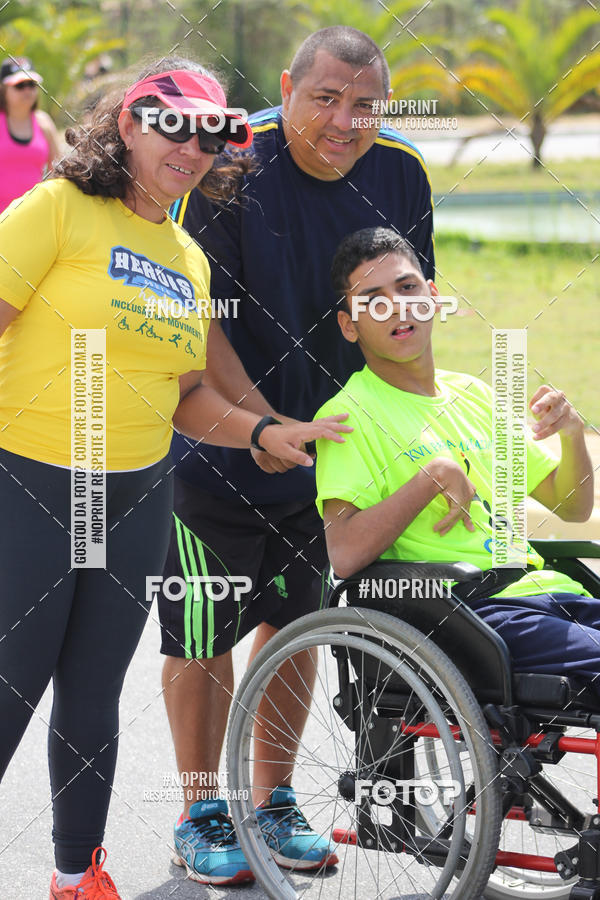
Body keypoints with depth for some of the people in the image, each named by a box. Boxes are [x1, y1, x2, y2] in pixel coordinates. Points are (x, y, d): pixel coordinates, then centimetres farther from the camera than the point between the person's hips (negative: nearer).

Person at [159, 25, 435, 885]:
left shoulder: (400, 173, -4)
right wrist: (259, 418, -22)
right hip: (217, 440, -5)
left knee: (295, 624, 15)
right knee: (204, 636, 3)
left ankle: (274, 801, 31)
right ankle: (201, 813, 21)